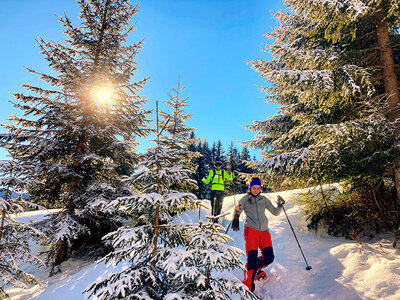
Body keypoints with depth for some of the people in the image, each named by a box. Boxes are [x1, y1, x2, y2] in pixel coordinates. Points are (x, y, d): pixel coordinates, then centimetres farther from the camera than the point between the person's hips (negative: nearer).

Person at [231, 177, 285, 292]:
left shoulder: (264, 199, 14)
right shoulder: (245, 199, 7)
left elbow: (275, 212, 18)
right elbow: (237, 210, -3)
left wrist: (280, 205, -2)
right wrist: (235, 219, -24)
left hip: (264, 231, 4)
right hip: (251, 230, -3)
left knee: (269, 257, -5)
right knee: (252, 258, -11)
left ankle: (256, 270, 26)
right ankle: (248, 282, 9)